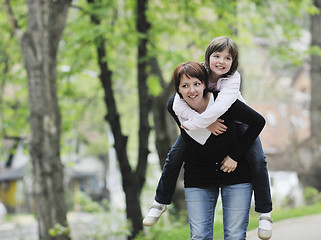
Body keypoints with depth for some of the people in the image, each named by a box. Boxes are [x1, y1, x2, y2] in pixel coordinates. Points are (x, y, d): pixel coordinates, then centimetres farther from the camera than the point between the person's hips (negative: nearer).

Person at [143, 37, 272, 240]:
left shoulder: (233, 78, -31)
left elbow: (220, 107, -47)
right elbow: (178, 105, -33)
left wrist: (193, 123, -43)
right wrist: (207, 123, -41)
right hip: (202, 120, 2)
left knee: (257, 160, -19)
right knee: (175, 155, -7)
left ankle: (265, 213, -5)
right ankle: (161, 202, 15)